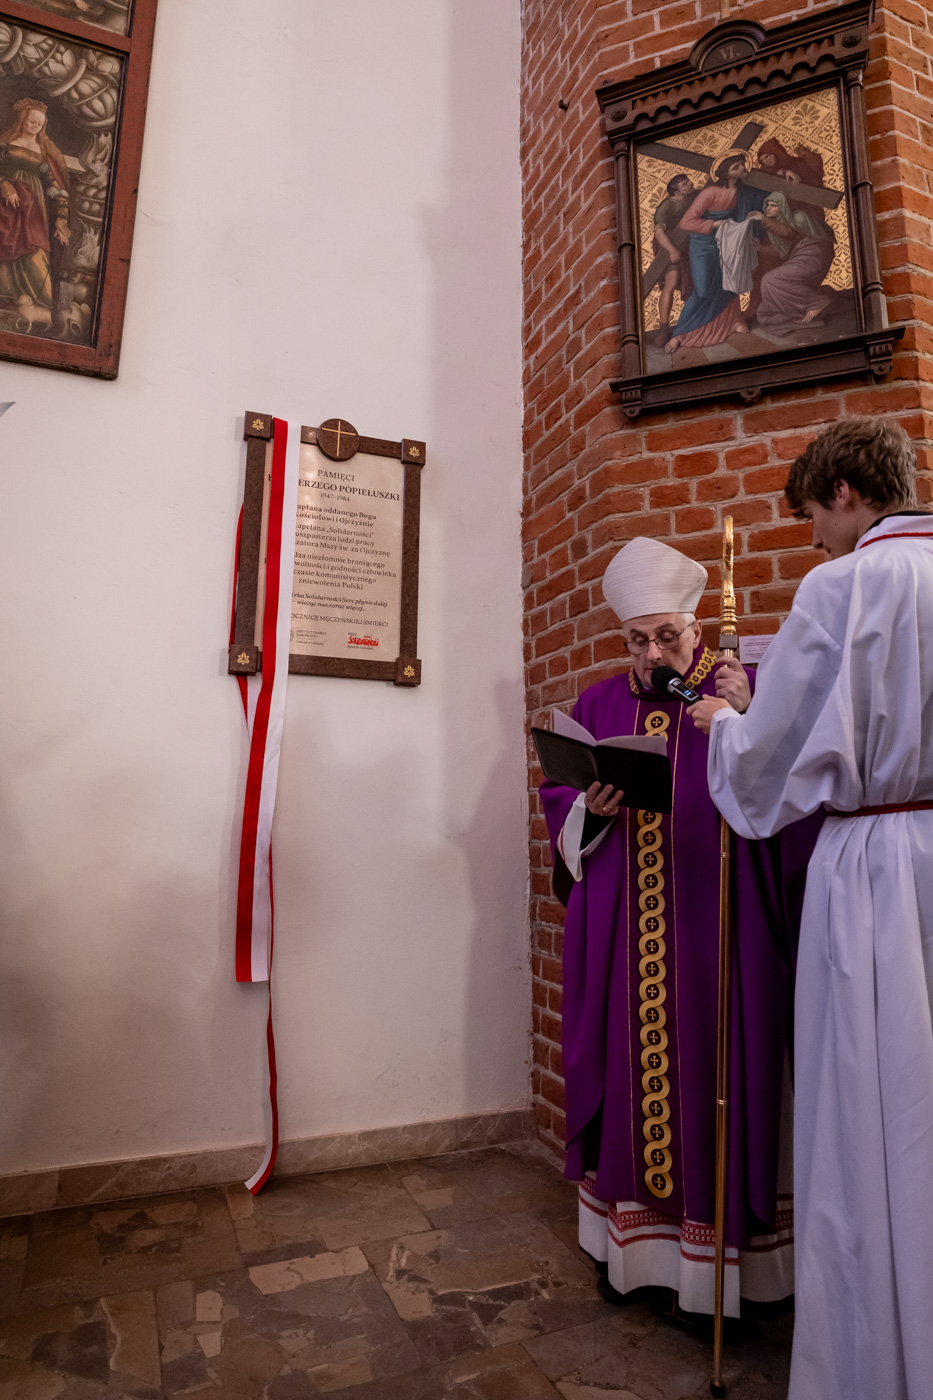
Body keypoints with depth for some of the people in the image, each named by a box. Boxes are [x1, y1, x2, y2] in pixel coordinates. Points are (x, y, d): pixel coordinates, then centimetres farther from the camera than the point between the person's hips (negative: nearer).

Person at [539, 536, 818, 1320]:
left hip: (715, 925, -3)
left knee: (712, 1075, 2)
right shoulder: (600, 705, 12)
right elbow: (559, 803, 12)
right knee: (626, 1072, 10)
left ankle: (719, 1252, 21)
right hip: (622, 932, 3)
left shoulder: (741, 690, 2)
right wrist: (591, 807, -9)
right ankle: (628, 1239, 28)